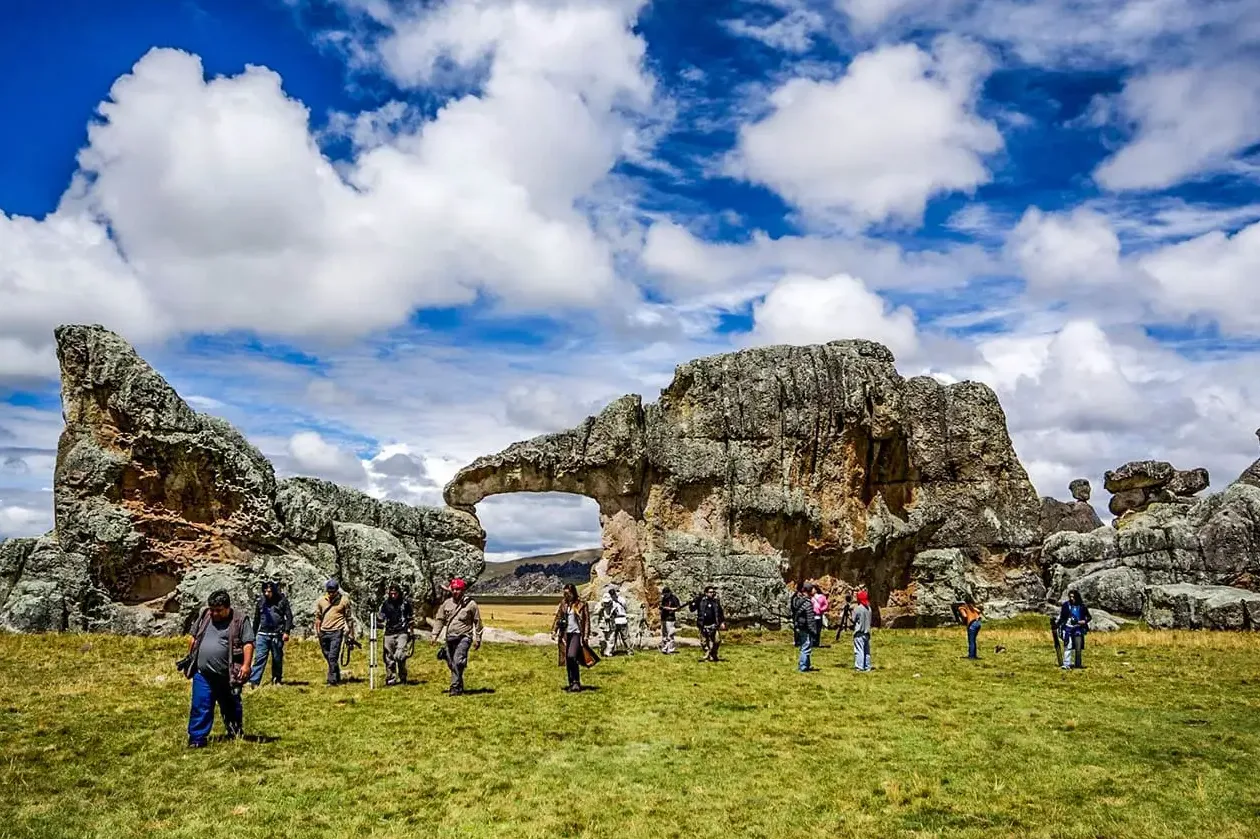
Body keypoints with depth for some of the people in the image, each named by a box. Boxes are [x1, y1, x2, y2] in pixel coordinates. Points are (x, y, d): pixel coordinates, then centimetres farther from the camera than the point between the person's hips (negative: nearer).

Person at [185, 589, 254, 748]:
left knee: (231, 707, 13)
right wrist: (189, 657, 18)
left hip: (228, 675, -3)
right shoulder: (204, 616, 6)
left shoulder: (240, 621, -7)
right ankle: (197, 739, 7)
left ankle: (236, 736, 30)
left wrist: (246, 665, -19)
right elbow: (194, 638, 17)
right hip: (203, 674, 3)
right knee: (200, 707, 0)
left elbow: (248, 644, -12)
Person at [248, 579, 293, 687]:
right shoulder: (260, 601, 7)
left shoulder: (282, 600, -1)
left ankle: (277, 680, 21)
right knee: (259, 658, -8)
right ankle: (253, 681, -12)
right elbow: (256, 619, 16)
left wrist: (286, 631, -11)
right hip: (263, 634, 1)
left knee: (277, 659, 8)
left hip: (277, 635, -1)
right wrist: (253, 636, 19)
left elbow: (289, 616, -1)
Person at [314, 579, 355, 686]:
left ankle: (332, 680, -11)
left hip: (337, 632, -4)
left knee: (333, 657, -14)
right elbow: (318, 618, 13)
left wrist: (351, 634, 5)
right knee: (328, 657, 12)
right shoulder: (320, 601, 4)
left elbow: (349, 618, 3)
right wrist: (317, 633, 10)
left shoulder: (344, 600, -3)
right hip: (324, 632, 4)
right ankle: (337, 679, 26)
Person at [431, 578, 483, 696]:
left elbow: (477, 622, 3)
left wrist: (477, 639, 3)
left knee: (458, 662, -19)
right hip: (450, 637, 5)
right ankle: (459, 687, 30)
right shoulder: (446, 603, 8)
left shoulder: (471, 604, -3)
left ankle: (455, 688, -17)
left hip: (464, 637, -5)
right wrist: (435, 635, 3)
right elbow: (439, 619, 12)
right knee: (451, 664, 11)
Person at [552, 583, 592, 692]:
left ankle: (576, 682, -9)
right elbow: (558, 618, 13)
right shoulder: (563, 604, 9)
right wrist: (554, 631, 4)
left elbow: (587, 621, -7)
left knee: (571, 656, -19)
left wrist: (586, 636, -12)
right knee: (567, 659, 7)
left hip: (577, 633, -6)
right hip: (566, 633, 6)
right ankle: (571, 683, 17)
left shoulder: (581, 604, -6)